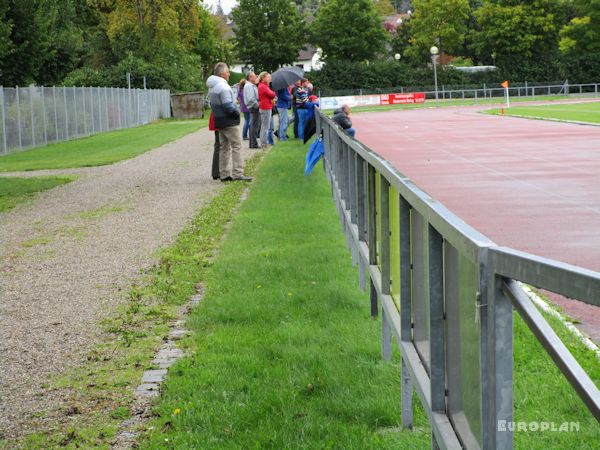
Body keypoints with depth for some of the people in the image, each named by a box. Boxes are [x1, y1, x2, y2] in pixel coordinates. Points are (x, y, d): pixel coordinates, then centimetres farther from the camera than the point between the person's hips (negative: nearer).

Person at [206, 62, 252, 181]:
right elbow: (228, 106, -22)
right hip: (229, 122, -10)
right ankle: (237, 173, -10)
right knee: (236, 146, -6)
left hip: (219, 121, 10)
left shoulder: (212, 87, 14)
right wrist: (237, 112, -6)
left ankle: (224, 174, 15)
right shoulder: (223, 86, -17)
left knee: (224, 147, 13)